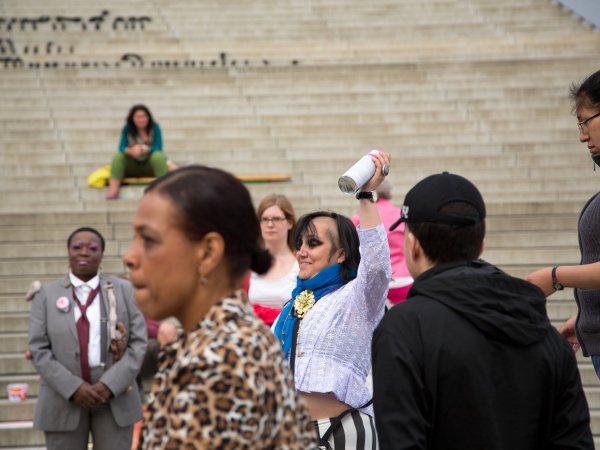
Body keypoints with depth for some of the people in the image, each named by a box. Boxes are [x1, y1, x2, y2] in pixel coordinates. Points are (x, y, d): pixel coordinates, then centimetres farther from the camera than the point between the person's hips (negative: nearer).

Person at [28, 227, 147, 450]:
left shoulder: (123, 290, 7)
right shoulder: (47, 295, 6)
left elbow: (138, 343, 0)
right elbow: (38, 350, -1)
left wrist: (110, 385, -13)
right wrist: (73, 388, -13)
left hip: (115, 397, 0)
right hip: (63, 401, 0)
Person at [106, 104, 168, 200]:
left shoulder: (154, 128, -8)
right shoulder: (127, 129, -4)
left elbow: (158, 148, -15)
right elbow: (122, 147, -12)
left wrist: (143, 149, -33)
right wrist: (130, 151, -36)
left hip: (150, 165, -1)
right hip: (133, 166, 1)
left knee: (158, 156, -32)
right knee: (118, 156, -25)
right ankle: (113, 191, -40)